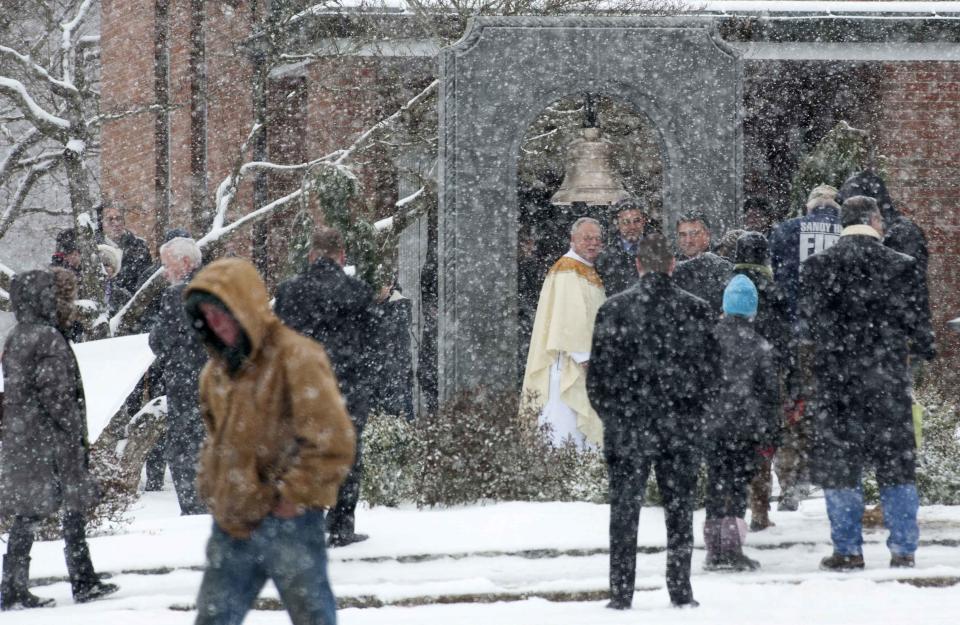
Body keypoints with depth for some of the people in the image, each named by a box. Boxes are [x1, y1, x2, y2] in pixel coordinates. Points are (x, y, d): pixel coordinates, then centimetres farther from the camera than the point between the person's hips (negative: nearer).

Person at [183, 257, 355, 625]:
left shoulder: (294, 358, -13)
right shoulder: (218, 370, 11)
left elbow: (333, 443, -18)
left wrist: (294, 495, -15)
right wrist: (210, 485, 14)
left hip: (287, 524, -7)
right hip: (232, 526, 7)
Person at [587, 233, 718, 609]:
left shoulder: (614, 309, -6)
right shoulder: (696, 310, -2)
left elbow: (598, 373, -3)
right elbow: (711, 370, 2)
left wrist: (610, 415, 10)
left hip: (627, 426, -1)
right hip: (682, 429, 1)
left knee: (624, 512, 5)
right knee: (679, 511, 8)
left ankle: (621, 593, 3)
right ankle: (680, 590, 7)